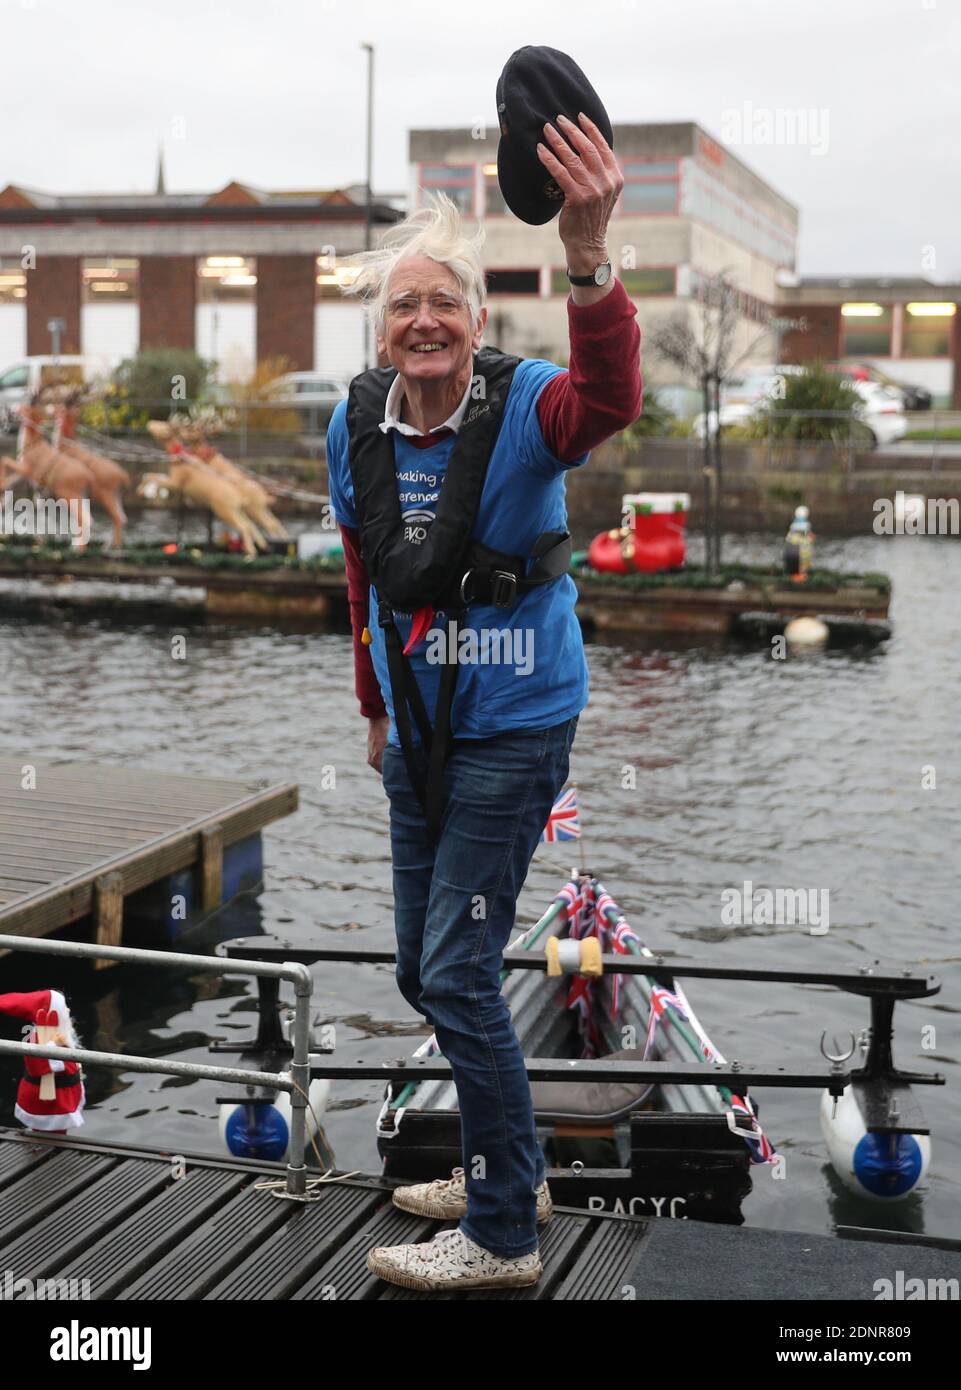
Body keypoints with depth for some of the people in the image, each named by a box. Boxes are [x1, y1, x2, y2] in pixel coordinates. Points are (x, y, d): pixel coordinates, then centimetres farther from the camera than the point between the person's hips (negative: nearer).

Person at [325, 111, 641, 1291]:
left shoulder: (524, 408, -17)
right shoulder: (356, 423, -1)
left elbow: (609, 398, -42)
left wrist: (588, 257, -58)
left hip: (512, 729, -7)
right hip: (417, 728, 7)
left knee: (458, 974, -7)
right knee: (425, 972, 15)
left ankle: (502, 1238, 9)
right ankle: (506, 1169, 36)